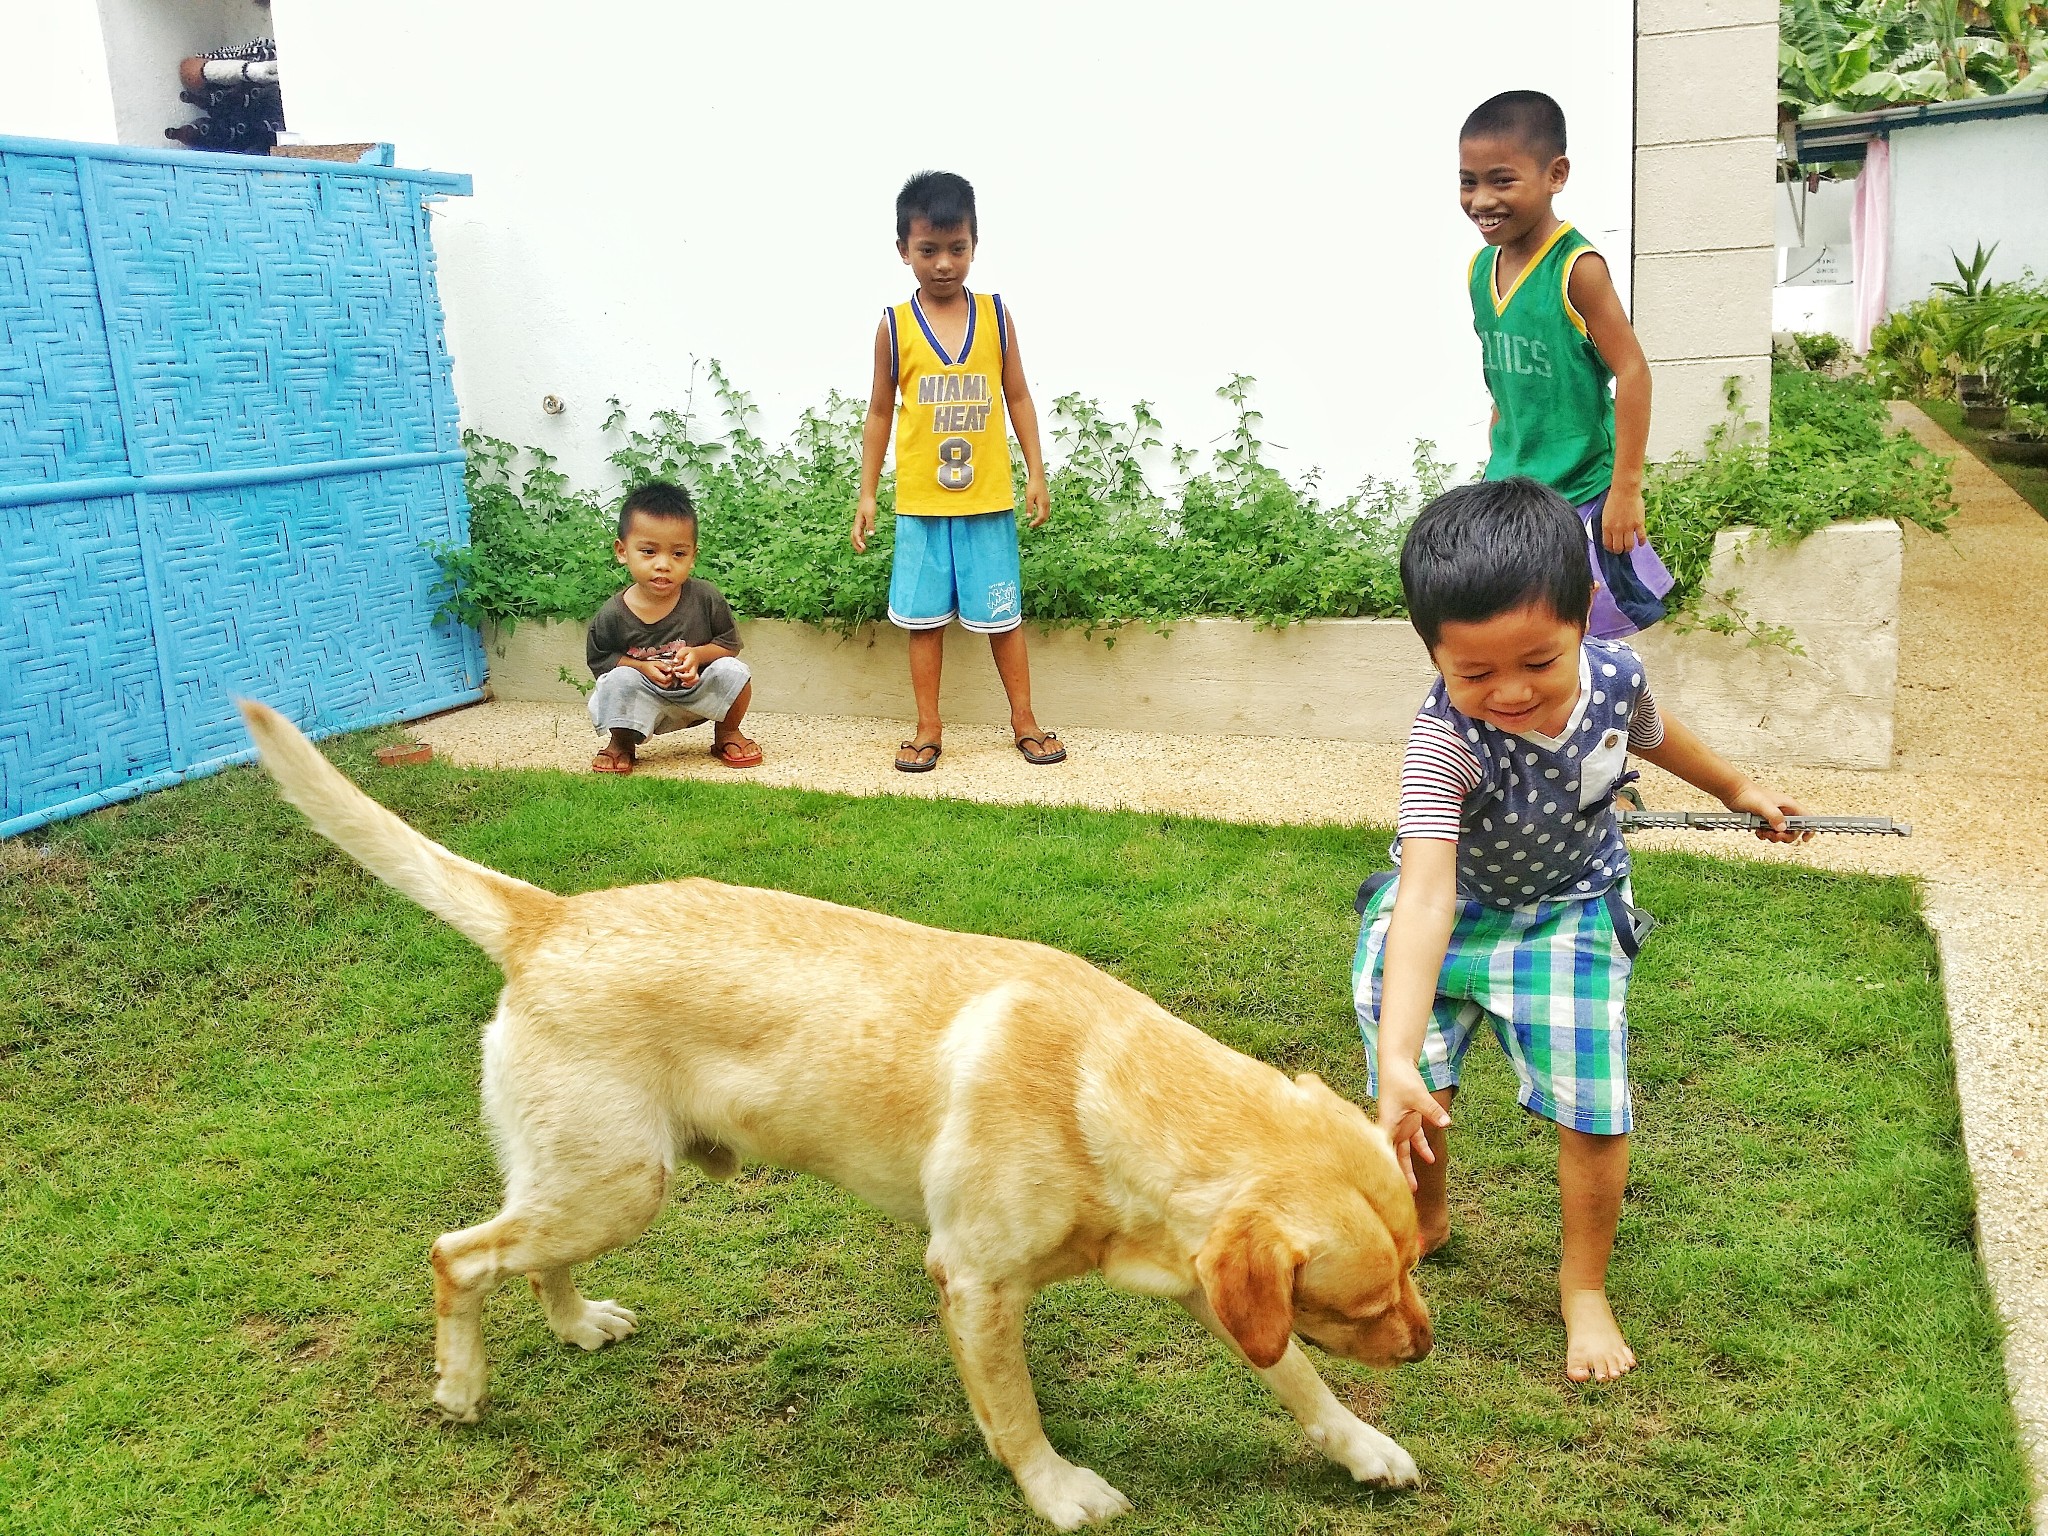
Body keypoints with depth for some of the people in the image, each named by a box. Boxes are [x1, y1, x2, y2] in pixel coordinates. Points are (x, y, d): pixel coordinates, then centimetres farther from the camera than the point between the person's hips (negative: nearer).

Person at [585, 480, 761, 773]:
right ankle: (621, 743, 2)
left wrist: (698, 654, -24)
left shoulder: (706, 598, -16)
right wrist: (640, 666, -21)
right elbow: (598, 660, -4)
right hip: (645, 703, -1)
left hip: (701, 692, 1)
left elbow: (729, 643, -4)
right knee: (619, 679, -29)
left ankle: (727, 733, 8)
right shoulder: (612, 615, -17)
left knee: (733, 671, -23)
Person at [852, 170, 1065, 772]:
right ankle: (928, 728, 18)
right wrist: (867, 494, 3)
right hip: (921, 502, 0)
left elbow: (1018, 398, 6)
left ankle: (1024, 721, 20)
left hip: (989, 499, 0)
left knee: (1002, 614, 8)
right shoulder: (895, 326, -1)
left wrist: (1036, 474, 2)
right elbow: (880, 412, 5)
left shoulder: (995, 315, 0)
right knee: (924, 618, 7)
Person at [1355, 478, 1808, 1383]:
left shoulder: (1615, 675, -23)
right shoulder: (1442, 740, -37)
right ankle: (1425, 1217, 34)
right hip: (1455, 907, -2)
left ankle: (1584, 1284, 23)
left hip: (1569, 910, 2)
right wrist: (1397, 1061, -57)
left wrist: (1736, 790, 24)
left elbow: (1652, 732, 5)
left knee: (1595, 1106, -5)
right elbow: (1426, 895, -47)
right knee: (1415, 1098, -1)